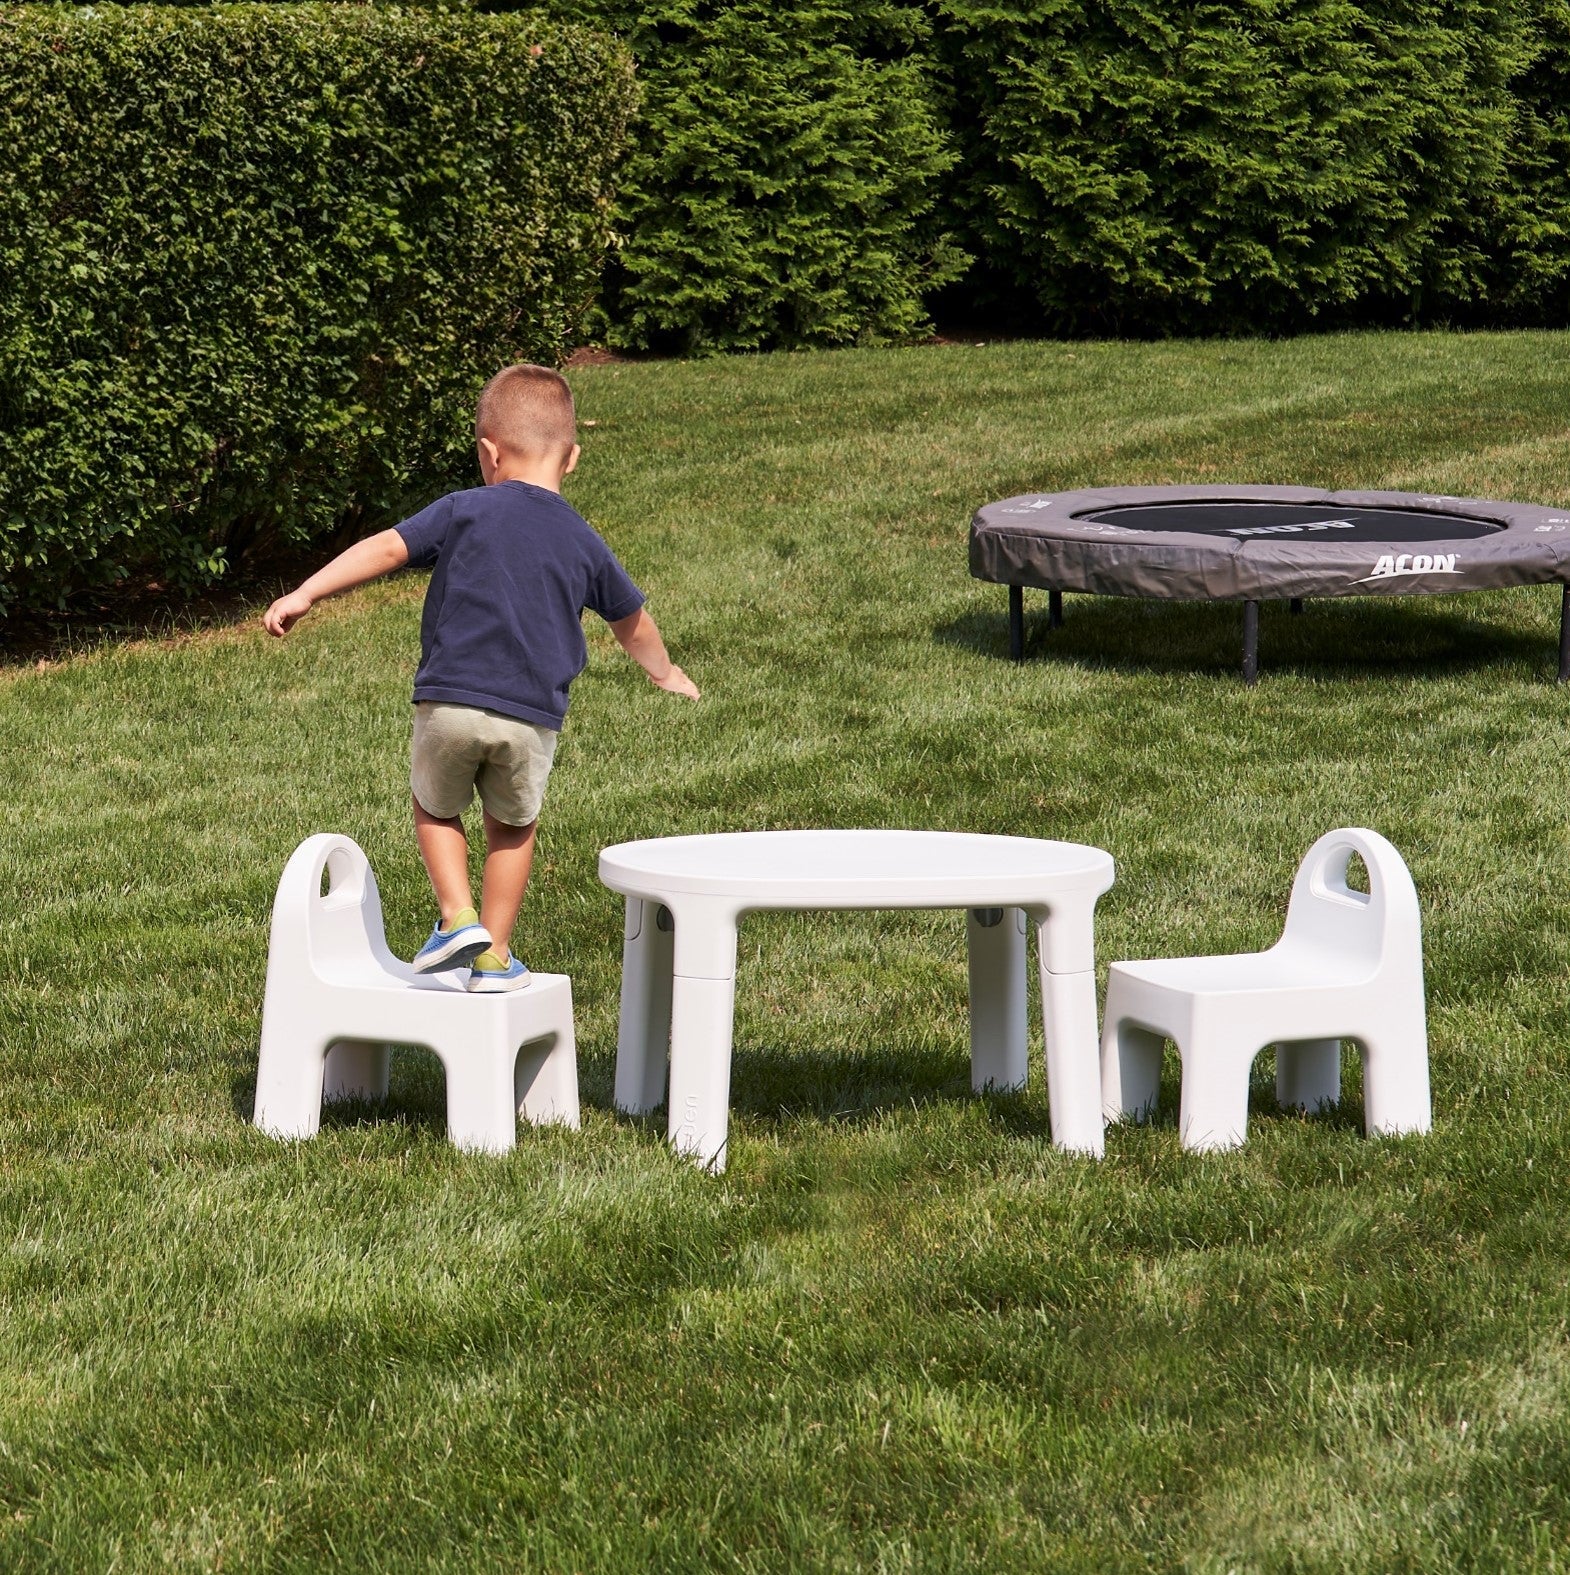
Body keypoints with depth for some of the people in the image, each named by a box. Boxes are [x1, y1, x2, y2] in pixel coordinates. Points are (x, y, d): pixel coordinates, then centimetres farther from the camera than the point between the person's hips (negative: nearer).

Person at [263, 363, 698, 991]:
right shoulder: (584, 543, 13)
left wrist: (305, 594, -6)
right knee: (512, 827, 22)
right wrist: (667, 673, 47)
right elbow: (632, 622, 28)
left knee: (435, 809, 23)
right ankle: (495, 957, 21)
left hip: (449, 702, -2)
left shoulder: (466, 511, 3)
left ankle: (458, 917, 6)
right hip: (532, 717, 2)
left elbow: (386, 547, -6)